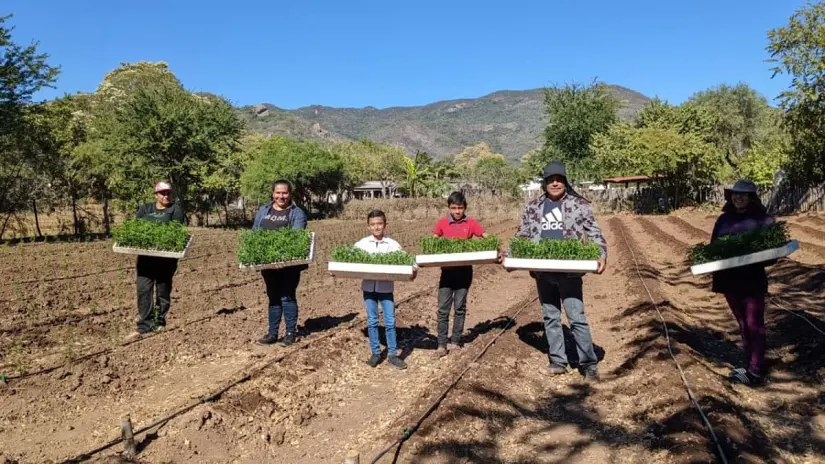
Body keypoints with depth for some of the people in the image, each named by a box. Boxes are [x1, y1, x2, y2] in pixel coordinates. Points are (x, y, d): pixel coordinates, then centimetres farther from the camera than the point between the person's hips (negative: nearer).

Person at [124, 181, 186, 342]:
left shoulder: (175, 209, 4)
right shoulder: (144, 208, 15)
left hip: (166, 257, -3)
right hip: (145, 256, 3)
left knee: (163, 290, 6)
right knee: (143, 289, -5)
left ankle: (160, 323, 18)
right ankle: (144, 326, -3)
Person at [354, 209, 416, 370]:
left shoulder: (393, 245, -3)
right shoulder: (361, 244, 1)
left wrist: (413, 268, -25)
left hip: (386, 287, -1)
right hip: (369, 287, 1)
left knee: (390, 321, 2)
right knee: (372, 321, 9)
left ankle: (392, 355, 14)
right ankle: (375, 353, 21)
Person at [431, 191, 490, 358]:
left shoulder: (471, 223, -2)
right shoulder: (442, 223, 0)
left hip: (464, 270, 0)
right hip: (447, 270, 0)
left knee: (460, 307, 8)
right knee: (443, 308, 0)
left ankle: (456, 341, 19)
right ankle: (442, 345, 4)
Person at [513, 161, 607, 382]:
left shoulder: (579, 204, 0)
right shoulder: (532, 207, 9)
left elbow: (594, 233, -2)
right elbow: (522, 235, 14)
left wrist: (602, 255, -18)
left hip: (569, 271, -4)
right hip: (543, 272, 4)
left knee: (577, 317, -5)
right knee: (550, 317, 11)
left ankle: (589, 363, 6)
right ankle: (558, 361, 22)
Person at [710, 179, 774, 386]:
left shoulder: (762, 219, -6)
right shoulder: (724, 219, 9)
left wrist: (759, 259, -24)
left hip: (753, 280, -5)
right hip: (729, 280, 5)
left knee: (754, 325, 1)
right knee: (743, 324, 16)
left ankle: (755, 372, 8)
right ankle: (751, 365, 29)